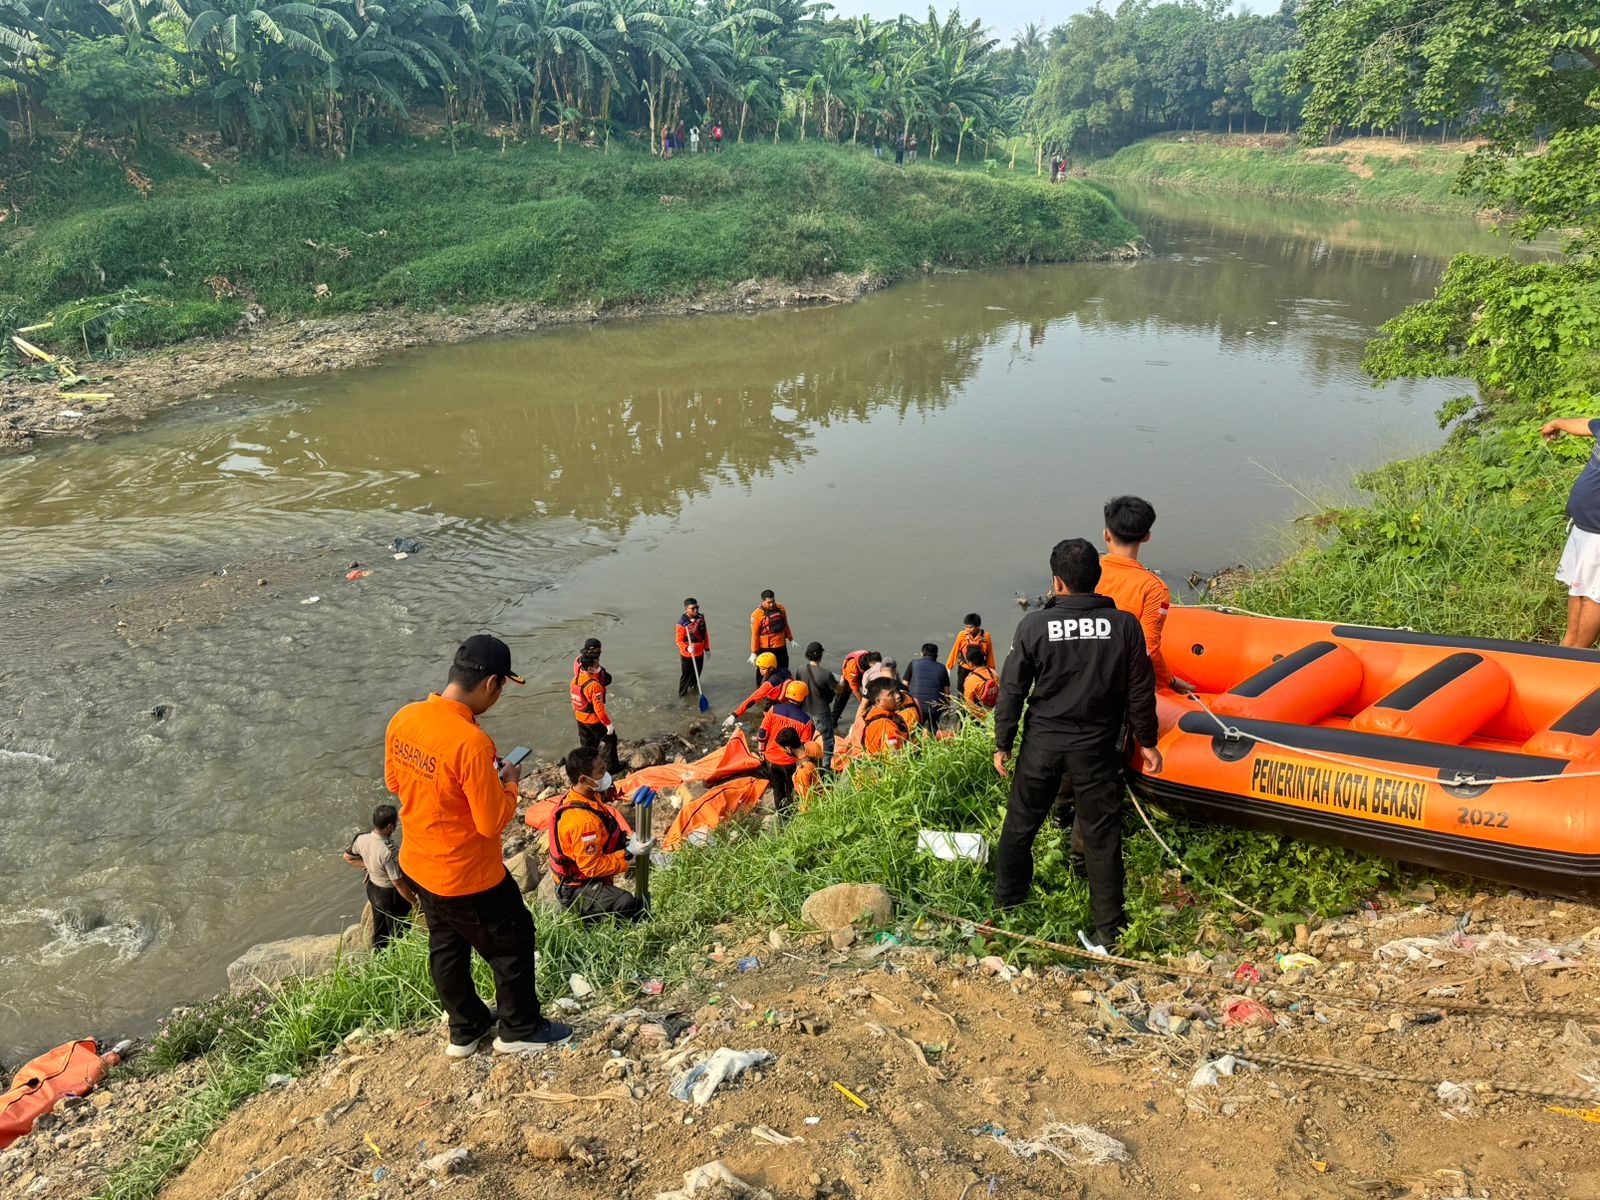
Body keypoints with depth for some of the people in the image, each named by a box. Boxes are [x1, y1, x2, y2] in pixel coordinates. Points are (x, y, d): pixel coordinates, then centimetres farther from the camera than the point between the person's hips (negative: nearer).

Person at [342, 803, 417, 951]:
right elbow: (399, 883, -27)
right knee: (398, 933, 16)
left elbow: (348, 857, 5)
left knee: (379, 927, 28)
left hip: (372, 888, 7)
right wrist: (414, 901, -14)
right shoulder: (388, 852, -37)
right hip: (391, 894, -7)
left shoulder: (362, 838, -16)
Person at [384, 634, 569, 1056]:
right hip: (467, 877, -8)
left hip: (418, 866, 8)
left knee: (446, 946, 25)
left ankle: (465, 1029, 44)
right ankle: (519, 1029, 35)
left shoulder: (403, 719, -9)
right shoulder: (471, 742, -33)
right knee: (513, 943, 16)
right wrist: (509, 784, -8)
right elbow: (492, 822, -25)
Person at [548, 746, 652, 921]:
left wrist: (626, 839, -1)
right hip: (577, 890, -10)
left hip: (586, 874, 10)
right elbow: (592, 866, -26)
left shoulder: (584, 797, -2)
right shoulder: (582, 820, -31)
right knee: (628, 905, -27)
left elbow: (601, 836, 13)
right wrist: (629, 854, -22)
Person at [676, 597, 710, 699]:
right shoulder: (682, 623, -23)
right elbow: (679, 640, -19)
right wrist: (687, 648, -36)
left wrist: (707, 648, 13)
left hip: (699, 653, 6)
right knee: (686, 675, 6)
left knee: (697, 673, 23)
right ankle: (682, 694, 23)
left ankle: (693, 686, 48)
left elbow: (705, 634, 7)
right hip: (687, 655, -6)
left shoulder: (701, 618, -6)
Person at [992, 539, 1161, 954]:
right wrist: (1147, 741, 11)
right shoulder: (1125, 625, -8)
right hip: (1097, 748, 0)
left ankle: (1005, 909, 29)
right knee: (1102, 835, 11)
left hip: (1042, 744, 0)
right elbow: (1140, 691, -2)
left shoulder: (1034, 625, -10)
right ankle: (1109, 928, 19)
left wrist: (1002, 743, 5)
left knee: (1019, 826, 16)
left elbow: (1012, 689, -5)